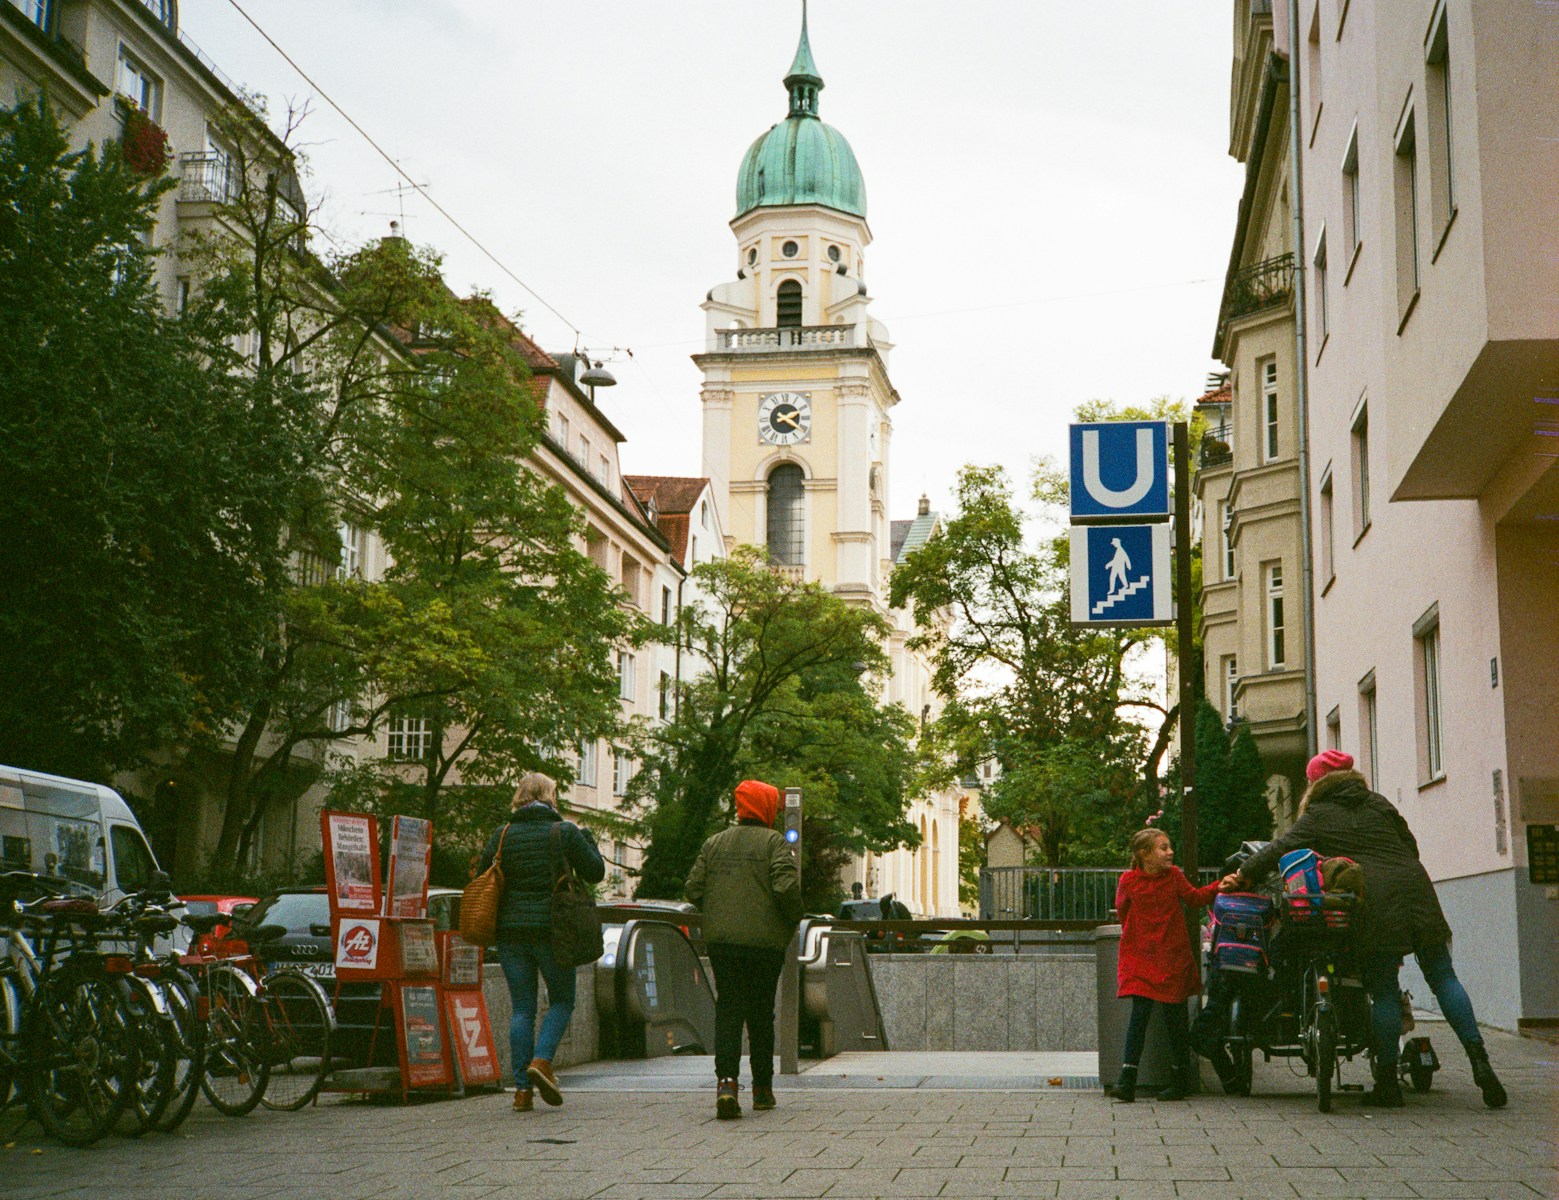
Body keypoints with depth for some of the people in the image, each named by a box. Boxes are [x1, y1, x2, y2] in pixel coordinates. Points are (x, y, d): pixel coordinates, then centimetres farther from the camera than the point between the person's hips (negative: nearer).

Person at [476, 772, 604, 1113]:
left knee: (522, 1008, 7)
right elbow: (595, 872, 3)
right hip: (552, 929, -3)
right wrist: (588, 839, 18)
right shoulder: (565, 832, -2)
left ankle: (523, 1089, 2)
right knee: (561, 1000, 13)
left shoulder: (502, 835, 4)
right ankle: (542, 1060, -9)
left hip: (510, 931, 3)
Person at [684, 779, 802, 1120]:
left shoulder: (713, 844, 10)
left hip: (720, 939, 3)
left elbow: (694, 888, 7)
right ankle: (762, 1089, 16)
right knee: (761, 1014, 9)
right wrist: (793, 919, -1)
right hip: (764, 939, -3)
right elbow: (786, 885, -17)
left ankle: (726, 1081, -18)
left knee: (727, 1011, 1)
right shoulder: (774, 842, -4)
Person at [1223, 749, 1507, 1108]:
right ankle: (1478, 1058, -5)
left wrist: (1242, 875, 18)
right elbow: (1410, 844, 23)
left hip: (1374, 902, -4)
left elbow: (1281, 848, 8)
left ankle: (1388, 1083, 2)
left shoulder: (1317, 816, 9)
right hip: (1415, 887, 4)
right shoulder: (1378, 803, 21)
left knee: (1384, 990, 0)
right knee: (1443, 978, 7)